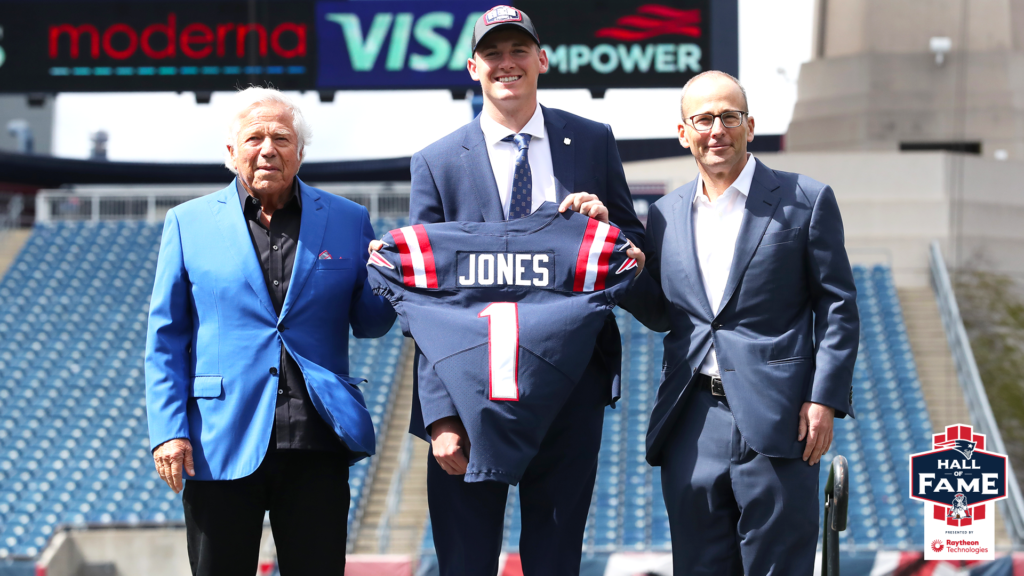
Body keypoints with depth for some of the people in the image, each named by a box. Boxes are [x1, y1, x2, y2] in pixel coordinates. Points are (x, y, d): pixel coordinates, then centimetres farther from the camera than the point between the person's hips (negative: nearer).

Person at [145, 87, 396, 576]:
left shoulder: (347, 221, 9)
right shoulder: (189, 223, 7)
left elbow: (369, 324, 13)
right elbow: (166, 339, 6)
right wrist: (169, 430, -4)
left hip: (316, 443, 1)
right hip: (222, 445, 0)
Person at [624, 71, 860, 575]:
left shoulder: (806, 202, 1)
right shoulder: (666, 214, 13)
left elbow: (837, 306, 1)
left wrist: (825, 399, -9)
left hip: (774, 420, -4)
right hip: (692, 425, 4)